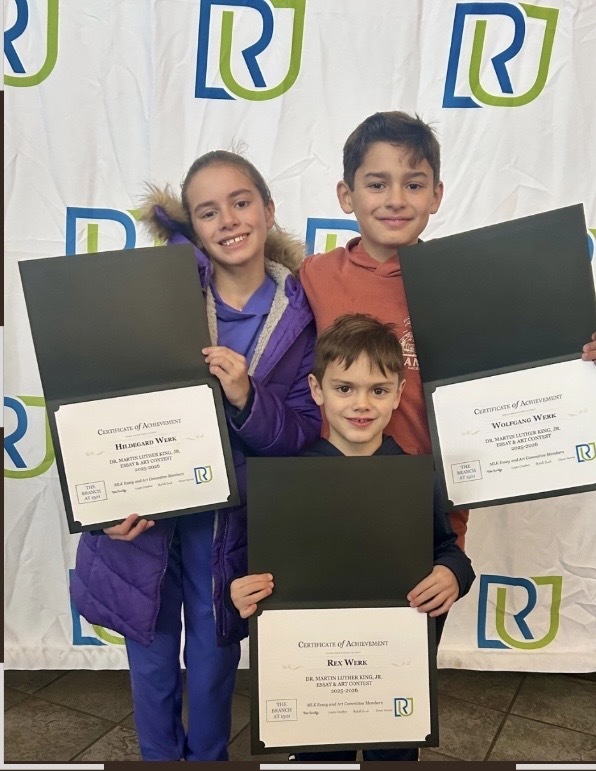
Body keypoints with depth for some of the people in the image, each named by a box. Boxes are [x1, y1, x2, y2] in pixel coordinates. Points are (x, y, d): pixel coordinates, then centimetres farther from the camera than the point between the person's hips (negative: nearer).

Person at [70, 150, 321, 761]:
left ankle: (209, 755, 49)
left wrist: (246, 399, -25)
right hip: (141, 511, 0)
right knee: (151, 666, 19)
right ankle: (159, 755, 49)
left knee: (212, 668, 18)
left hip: (230, 521, 1)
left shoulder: (300, 314, -6)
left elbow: (305, 433, -7)